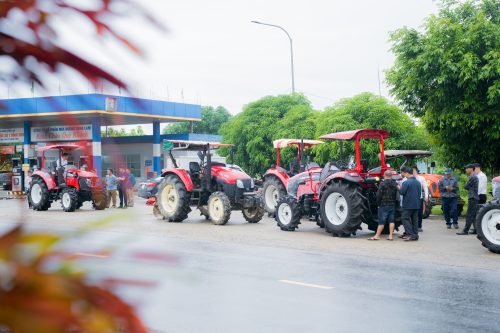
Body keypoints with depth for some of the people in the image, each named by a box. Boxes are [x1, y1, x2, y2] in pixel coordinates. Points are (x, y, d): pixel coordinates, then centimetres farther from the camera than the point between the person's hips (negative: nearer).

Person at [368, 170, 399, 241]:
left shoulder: (383, 184, -13)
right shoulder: (395, 184, 6)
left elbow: (379, 195, -13)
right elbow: (397, 195, 10)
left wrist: (378, 203, -2)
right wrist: (394, 202, 16)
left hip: (384, 205, -5)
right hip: (393, 205, 5)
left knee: (381, 221, -3)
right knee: (391, 220, 8)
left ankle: (377, 236, 1)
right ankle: (391, 236, 6)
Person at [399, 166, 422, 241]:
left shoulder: (406, 182, -16)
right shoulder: (418, 182, 10)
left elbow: (402, 192, -15)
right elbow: (419, 193, 16)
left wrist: (399, 188, 4)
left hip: (408, 205, -7)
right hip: (416, 204, 7)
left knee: (405, 219, -2)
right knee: (415, 220, 11)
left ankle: (410, 234, -11)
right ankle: (415, 235, 13)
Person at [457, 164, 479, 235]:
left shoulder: (472, 177, -15)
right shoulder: (475, 176, 18)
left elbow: (465, 186, -10)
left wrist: (466, 185, 9)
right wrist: (468, 187, 3)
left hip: (473, 198, -10)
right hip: (475, 197, 10)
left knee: (469, 215, -10)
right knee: (474, 215, 12)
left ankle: (465, 231, -10)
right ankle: (476, 229, 14)